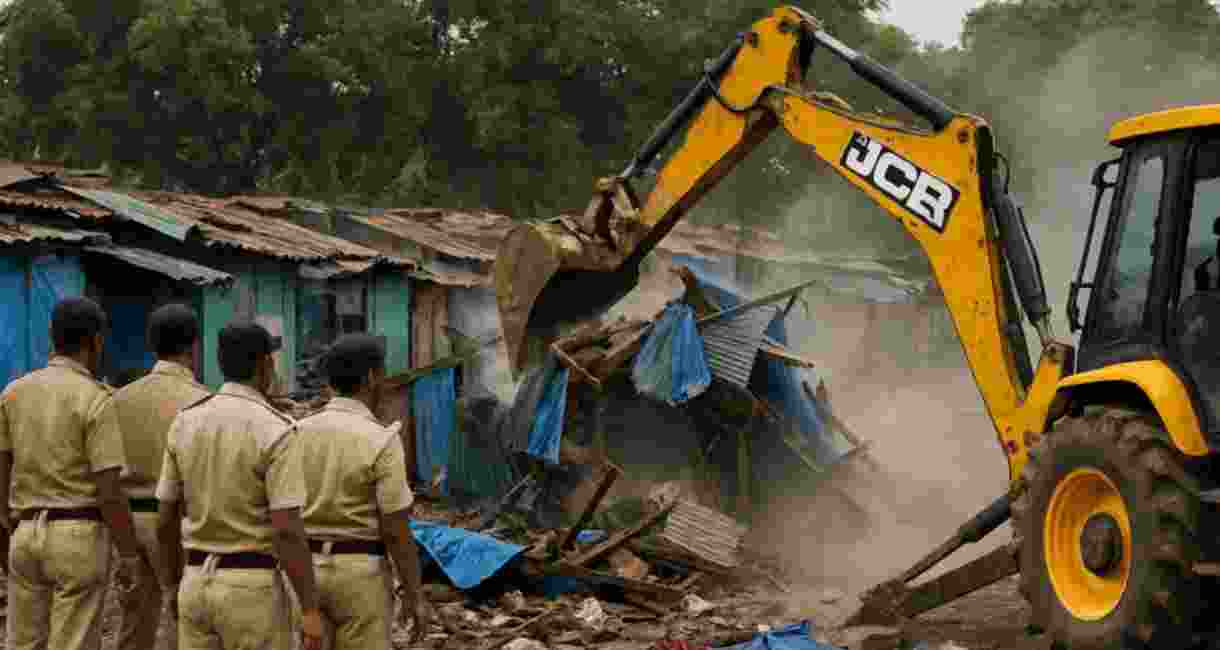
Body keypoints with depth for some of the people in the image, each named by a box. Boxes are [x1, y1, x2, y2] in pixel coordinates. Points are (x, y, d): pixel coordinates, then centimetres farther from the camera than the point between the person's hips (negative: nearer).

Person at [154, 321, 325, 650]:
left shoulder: (185, 423, 3)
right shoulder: (276, 431, -15)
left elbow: (165, 519, 8)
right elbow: (288, 531, -20)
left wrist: (175, 584, 22)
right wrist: (310, 610, -15)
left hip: (197, 584, 6)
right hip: (253, 590, -6)